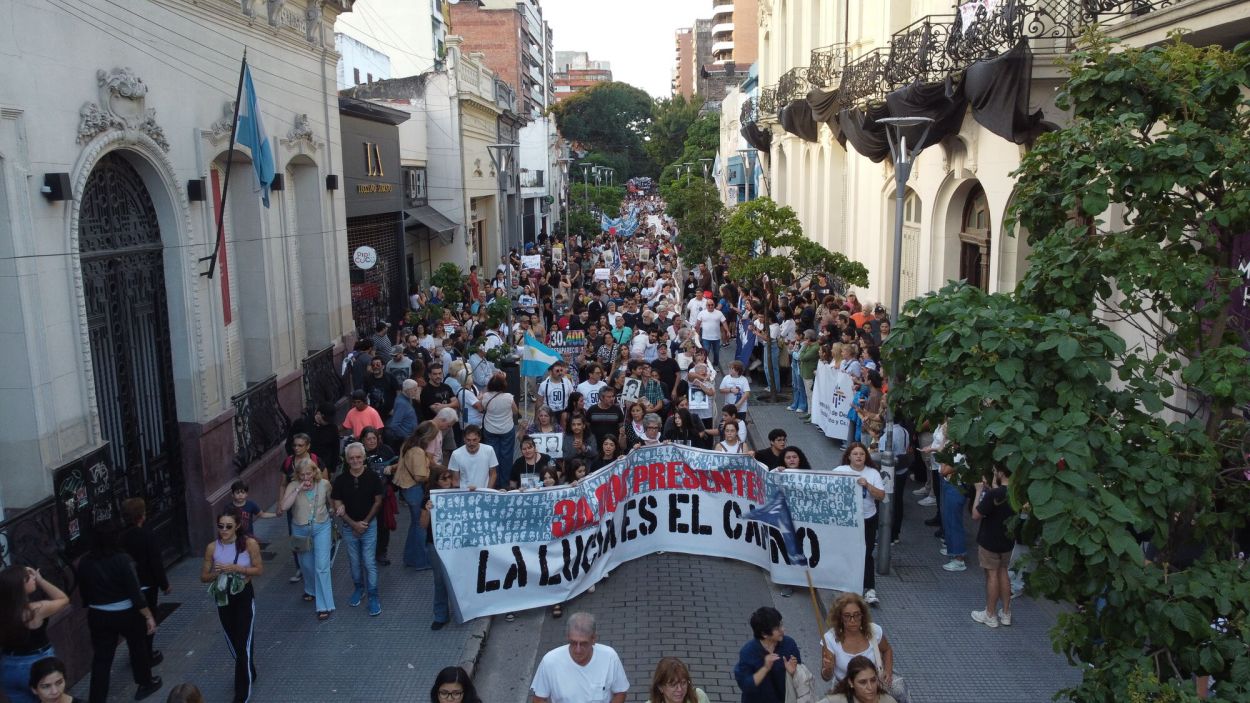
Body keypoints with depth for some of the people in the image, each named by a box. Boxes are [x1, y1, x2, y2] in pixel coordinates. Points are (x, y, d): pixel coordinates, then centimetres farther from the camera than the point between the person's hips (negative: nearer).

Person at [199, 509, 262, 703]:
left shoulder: (249, 543, -15)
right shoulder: (212, 547, -7)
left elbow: (259, 570, -11)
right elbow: (203, 577, 1)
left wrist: (235, 568, -23)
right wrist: (216, 573, -21)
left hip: (244, 597, -4)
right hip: (222, 598, 4)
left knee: (244, 644, -5)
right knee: (233, 642, 19)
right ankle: (249, 673, 45)